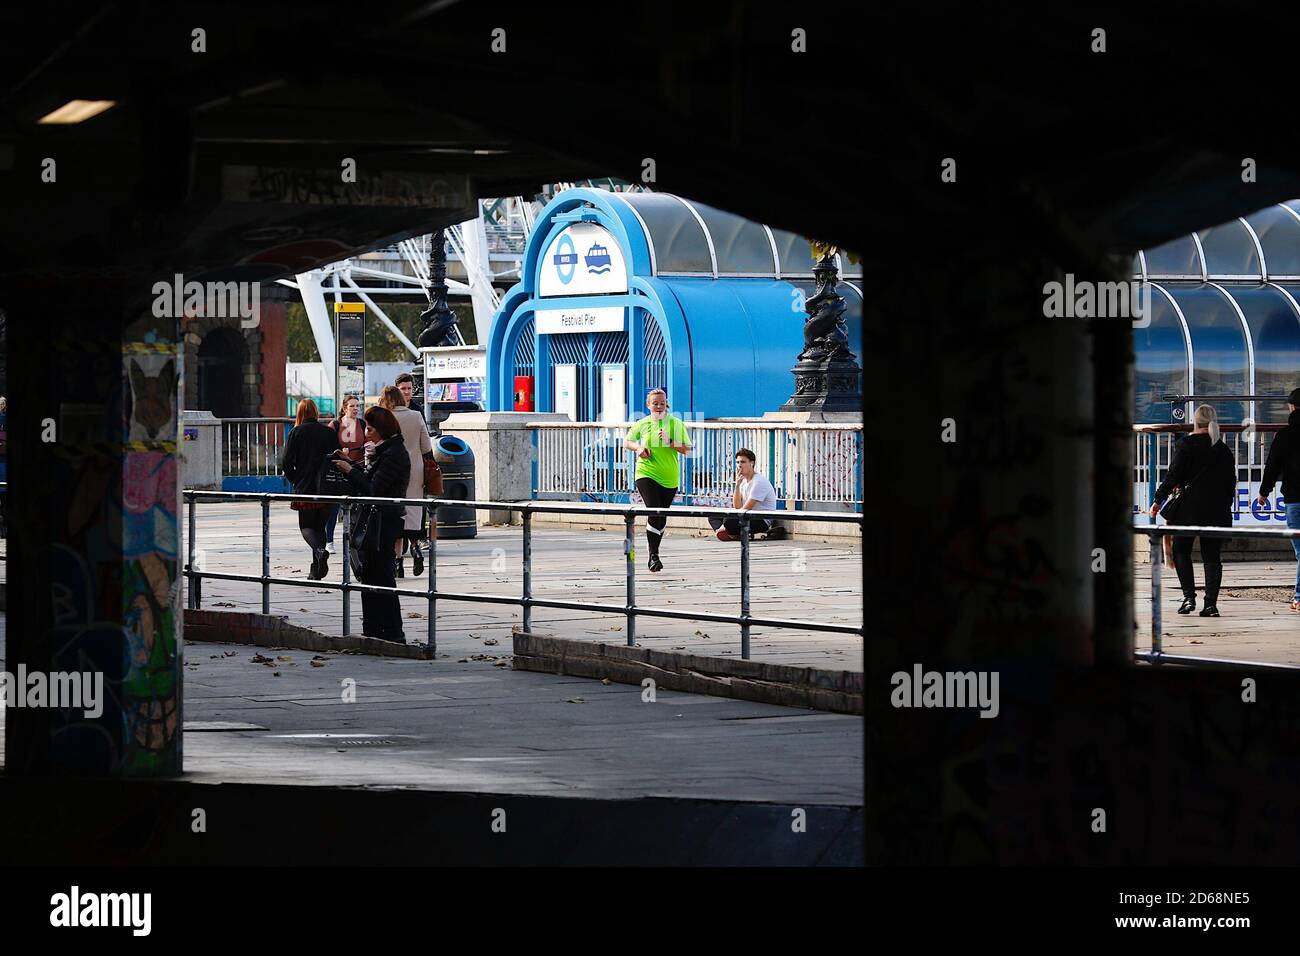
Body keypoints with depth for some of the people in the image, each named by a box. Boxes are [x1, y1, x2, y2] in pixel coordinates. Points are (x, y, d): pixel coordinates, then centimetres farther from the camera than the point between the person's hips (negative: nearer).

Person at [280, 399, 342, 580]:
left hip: (305, 489, -3)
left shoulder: (296, 433, -4)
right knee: (320, 526, 14)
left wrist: (296, 481, 7)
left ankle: (320, 551, -24)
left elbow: (286, 462, -7)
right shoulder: (330, 432, 2)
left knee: (306, 526, 8)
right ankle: (316, 571, 11)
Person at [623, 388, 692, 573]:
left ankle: (654, 554, 29)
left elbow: (687, 449, -1)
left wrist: (670, 442, -17)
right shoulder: (642, 424, 4)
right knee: (654, 513, -19)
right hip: (646, 474, -2)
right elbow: (627, 441, 16)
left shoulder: (676, 424, 2)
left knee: (662, 518, 10)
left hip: (669, 478, 2)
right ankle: (653, 556, -17)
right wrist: (638, 447, -5)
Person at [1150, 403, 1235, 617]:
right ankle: (1211, 603, -2)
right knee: (1211, 555, 6)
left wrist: (1158, 500, -2)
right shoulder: (1223, 449, 9)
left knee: (1181, 551, 9)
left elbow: (1173, 476, -8)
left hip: (1190, 507, -4)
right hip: (1217, 509, 4)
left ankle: (1189, 597, -5)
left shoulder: (1186, 445, -5)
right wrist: (1226, 507, 21)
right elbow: (1231, 481, 12)